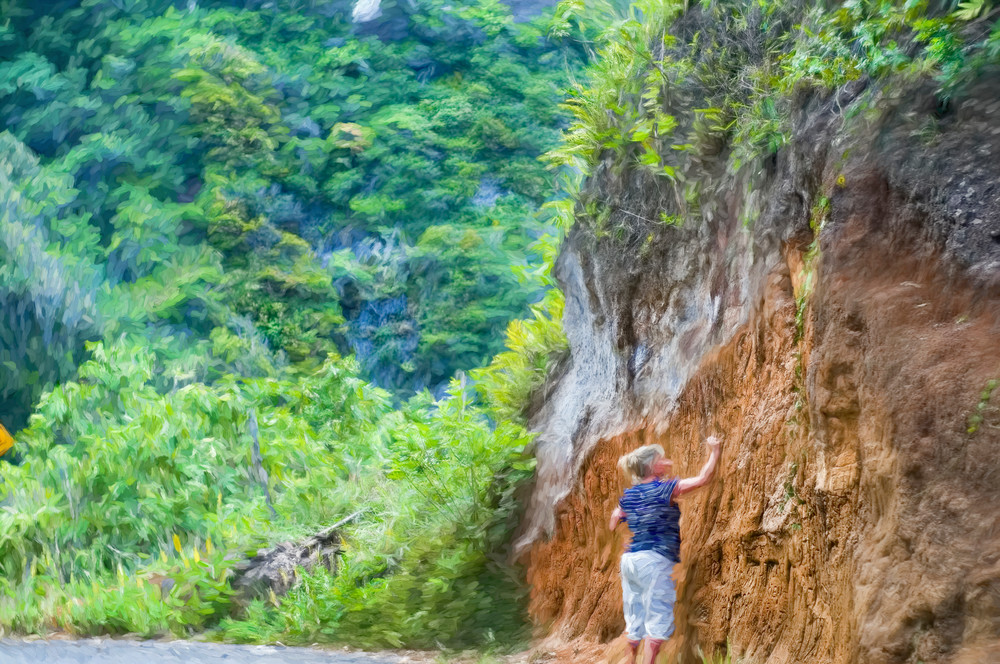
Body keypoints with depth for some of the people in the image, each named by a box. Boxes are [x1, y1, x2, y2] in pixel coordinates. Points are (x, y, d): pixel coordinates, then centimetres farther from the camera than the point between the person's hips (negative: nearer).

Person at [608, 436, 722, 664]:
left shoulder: (629, 495, 11)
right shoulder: (664, 489, -8)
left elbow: (613, 524, 21)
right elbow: (703, 478, -10)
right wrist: (714, 451, 2)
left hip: (630, 559, 7)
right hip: (654, 560, -7)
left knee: (635, 617, 14)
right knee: (658, 616, -5)